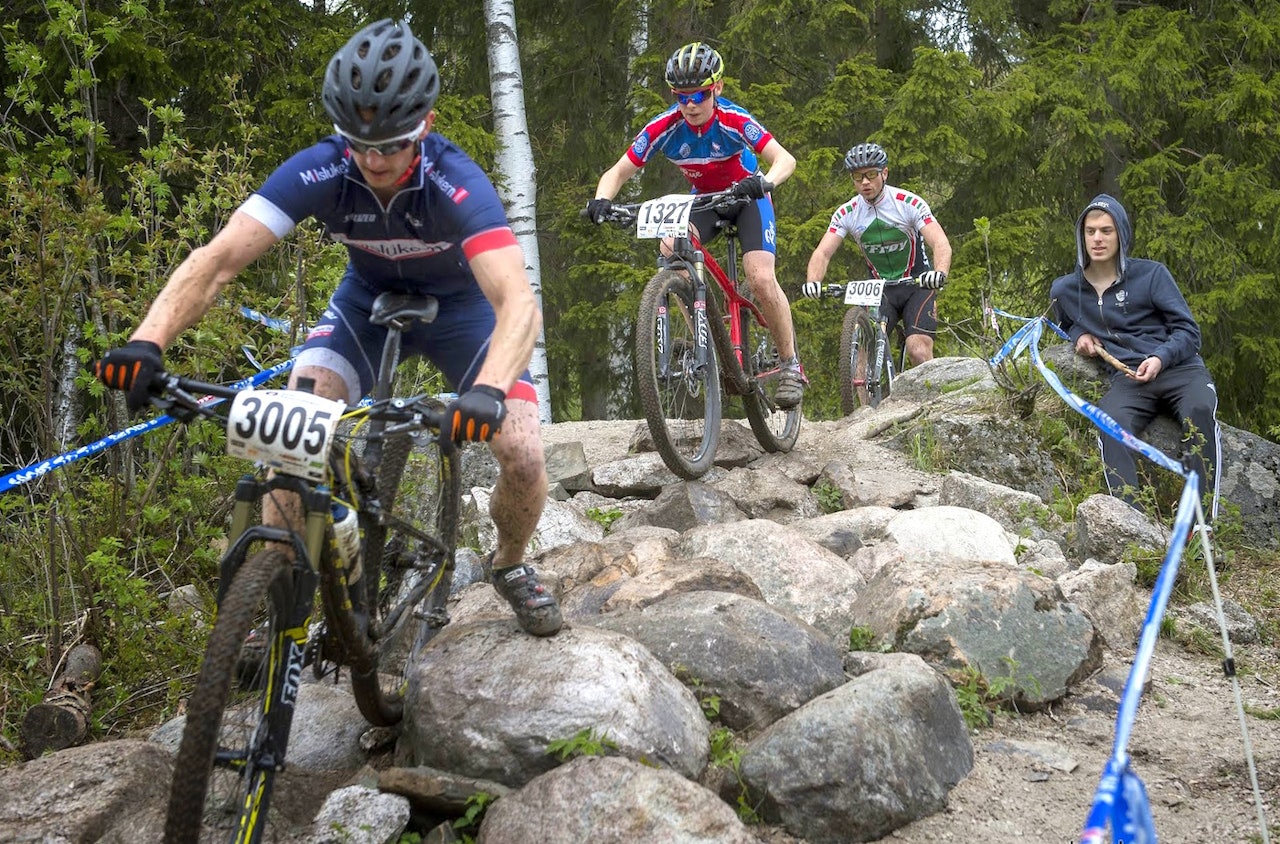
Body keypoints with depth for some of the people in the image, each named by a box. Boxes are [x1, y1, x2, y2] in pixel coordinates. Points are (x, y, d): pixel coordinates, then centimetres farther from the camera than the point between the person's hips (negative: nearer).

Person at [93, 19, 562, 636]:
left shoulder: (457, 184, -36)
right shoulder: (320, 172, -29)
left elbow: (519, 303, -48)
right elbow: (216, 259, -35)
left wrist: (488, 391, -68)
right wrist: (146, 342, -52)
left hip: (459, 304, -1)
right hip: (368, 301, 2)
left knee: (524, 457, -17)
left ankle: (511, 566, 16)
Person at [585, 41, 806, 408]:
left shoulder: (733, 120, -29)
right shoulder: (664, 127, -22)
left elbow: (785, 159, -35)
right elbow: (618, 172, -19)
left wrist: (765, 181, -57)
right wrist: (602, 200, -40)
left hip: (747, 197, -3)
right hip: (704, 199, 3)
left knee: (761, 279, -22)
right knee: (670, 248, -28)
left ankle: (791, 365, -3)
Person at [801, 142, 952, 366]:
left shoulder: (910, 203, -16)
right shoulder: (846, 213, -6)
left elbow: (941, 244, -25)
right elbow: (823, 252, -13)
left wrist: (939, 272, -47)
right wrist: (812, 281, -35)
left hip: (917, 285, -3)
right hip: (880, 289, 3)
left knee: (918, 351, -19)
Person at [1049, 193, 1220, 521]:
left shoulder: (1151, 274, 4)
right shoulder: (1064, 290, 13)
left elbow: (1187, 330, 3)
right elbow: (1068, 326, 35)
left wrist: (1160, 359, -18)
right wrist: (1079, 335, 9)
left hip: (1180, 368, -1)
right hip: (1128, 380, 1)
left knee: (1200, 410, -36)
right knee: (1110, 423, -35)